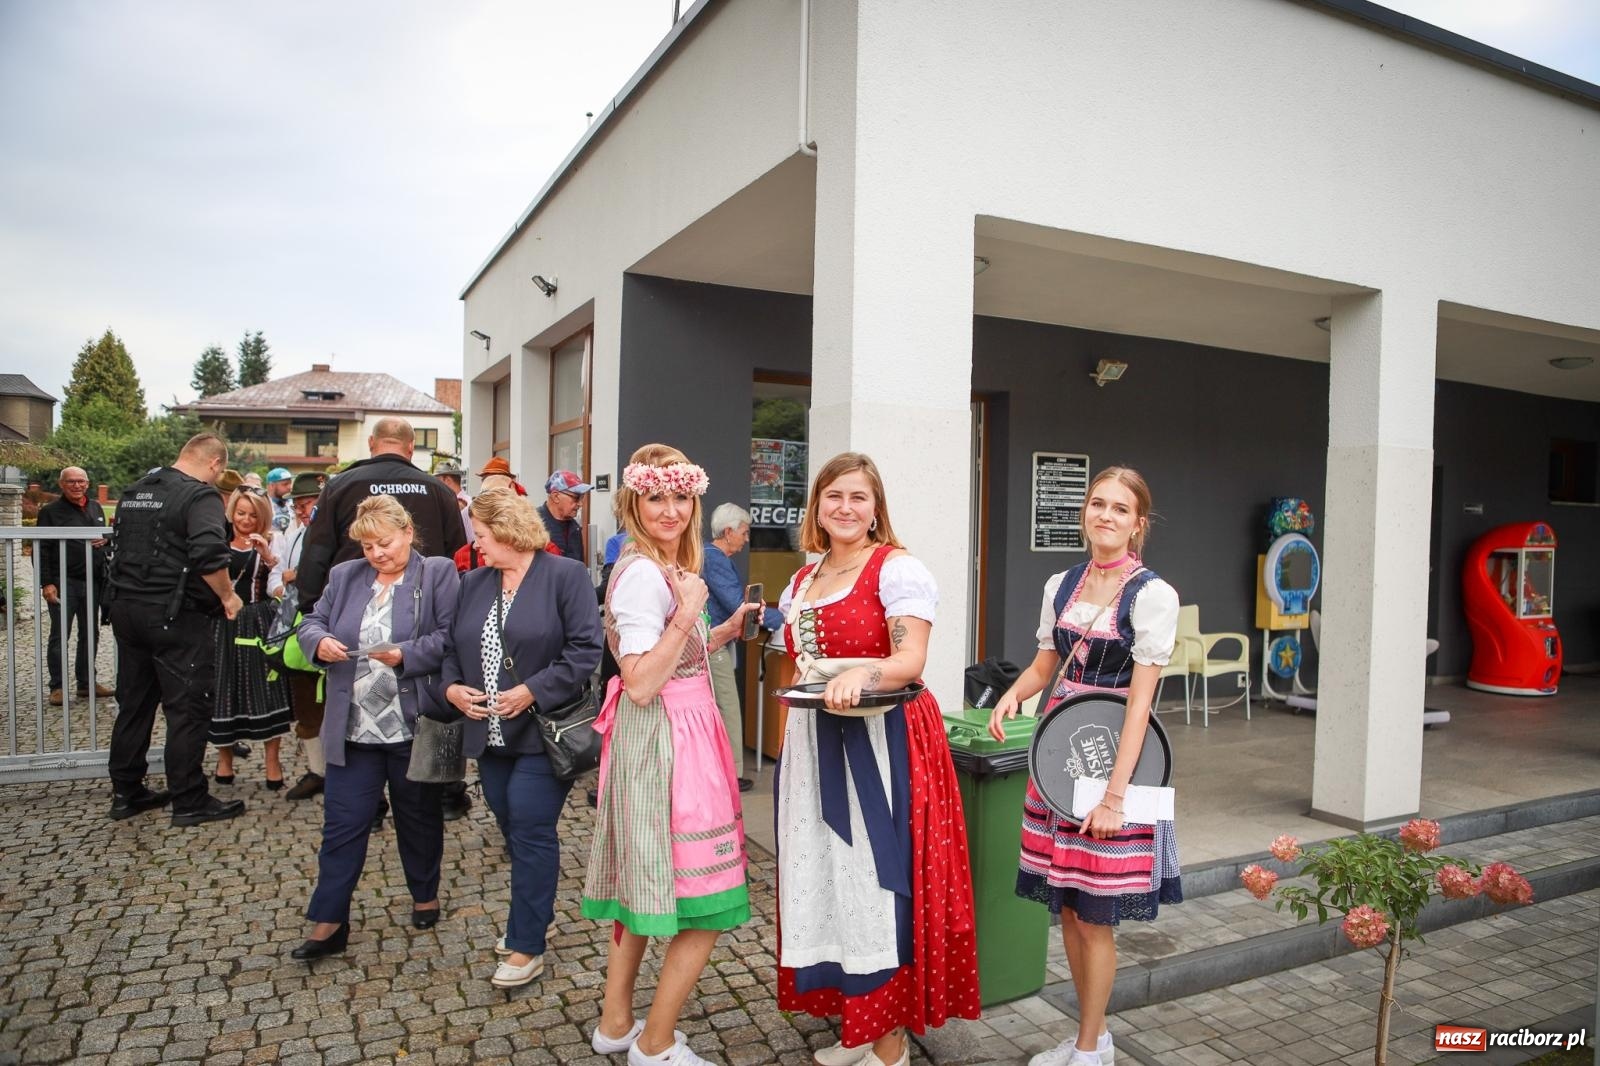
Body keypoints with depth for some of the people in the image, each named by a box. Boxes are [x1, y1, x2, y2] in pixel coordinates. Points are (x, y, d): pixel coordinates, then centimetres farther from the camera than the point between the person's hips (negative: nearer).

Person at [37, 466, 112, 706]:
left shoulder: (96, 508, 13)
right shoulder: (50, 511, -3)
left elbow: (104, 536, 25)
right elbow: (42, 550, -7)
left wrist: (105, 540, 0)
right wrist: (46, 583, -14)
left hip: (92, 582, 5)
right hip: (63, 584, -5)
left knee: (89, 633, 11)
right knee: (60, 635, 0)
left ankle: (86, 683, 21)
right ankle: (57, 687, 7)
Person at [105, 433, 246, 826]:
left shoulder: (135, 491, 13)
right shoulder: (201, 496, -13)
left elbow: (119, 546, 22)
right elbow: (210, 555, -25)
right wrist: (228, 596, -11)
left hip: (126, 608, 8)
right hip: (175, 616, -8)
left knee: (133, 703, 17)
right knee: (188, 708, 0)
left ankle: (126, 792, 25)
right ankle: (189, 801, 5)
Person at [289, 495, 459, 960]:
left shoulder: (438, 574, -6)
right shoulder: (345, 577, 9)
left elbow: (450, 637, -12)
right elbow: (310, 623, 12)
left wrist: (407, 655, -25)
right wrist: (319, 642, -10)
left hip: (413, 728, -3)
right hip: (353, 729, 4)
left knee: (419, 817, 14)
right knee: (342, 823, 5)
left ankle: (425, 896, 34)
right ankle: (329, 921, 15)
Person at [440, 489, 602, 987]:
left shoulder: (565, 575, -9)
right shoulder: (473, 584, 11)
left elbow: (585, 650, -15)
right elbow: (453, 647, 17)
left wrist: (532, 691, -20)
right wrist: (452, 687, -3)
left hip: (543, 733, -6)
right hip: (490, 735, 7)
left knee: (531, 834, -4)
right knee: (515, 832, 16)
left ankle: (526, 945, 8)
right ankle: (531, 919, 35)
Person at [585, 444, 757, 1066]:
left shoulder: (667, 568, 12)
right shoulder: (643, 574, -18)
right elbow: (640, 684, -23)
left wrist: (724, 632, 11)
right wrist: (687, 614, -26)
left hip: (661, 739, 10)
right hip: (664, 741, -10)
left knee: (645, 887, 20)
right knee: (706, 906, 0)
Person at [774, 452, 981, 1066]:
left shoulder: (897, 568, -7)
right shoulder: (802, 581, 15)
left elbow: (911, 660, -17)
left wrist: (862, 673, -36)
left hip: (883, 740, -7)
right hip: (816, 744, 7)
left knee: (879, 883, -3)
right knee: (826, 879, 10)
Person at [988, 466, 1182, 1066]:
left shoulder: (1152, 595, -10)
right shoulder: (1061, 586, 7)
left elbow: (1139, 700, -14)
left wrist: (1114, 793, -18)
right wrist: (1012, 696, -6)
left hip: (1112, 755, -5)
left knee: (1095, 915, 4)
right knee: (1067, 907, 14)